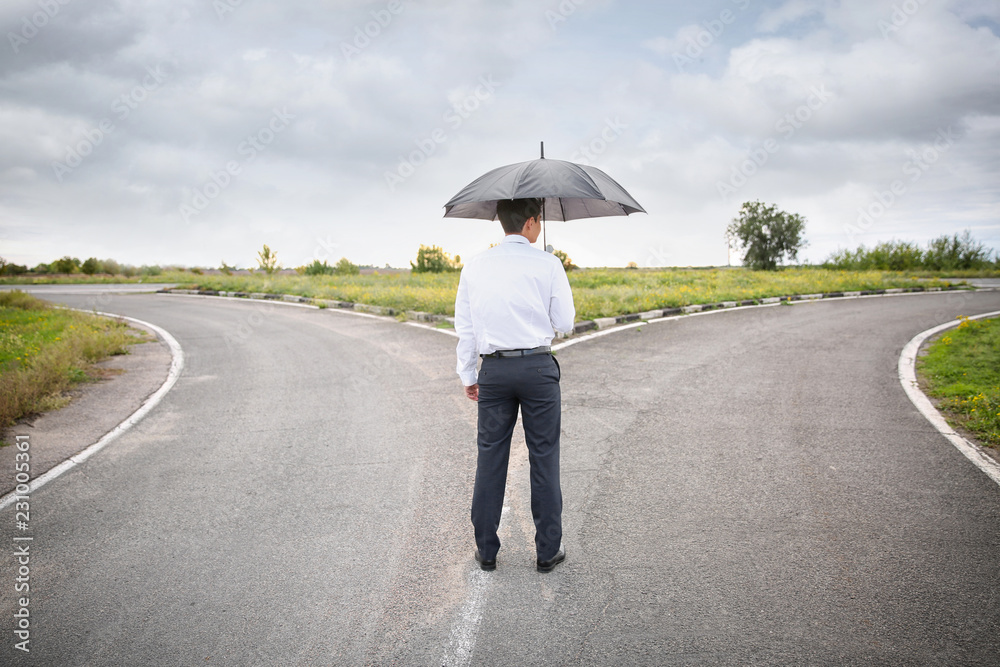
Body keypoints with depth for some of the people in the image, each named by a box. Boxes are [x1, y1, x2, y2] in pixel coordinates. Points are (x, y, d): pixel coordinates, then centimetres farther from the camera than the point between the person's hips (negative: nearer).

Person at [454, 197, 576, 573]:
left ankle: (486, 550, 18)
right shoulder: (548, 265, -4)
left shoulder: (474, 267, 6)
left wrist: (468, 375, 16)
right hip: (538, 366, -3)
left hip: (493, 369, 3)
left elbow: (465, 327, 8)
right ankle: (548, 550, 15)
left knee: (491, 458, 10)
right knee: (544, 458, 7)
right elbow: (565, 323, -1)